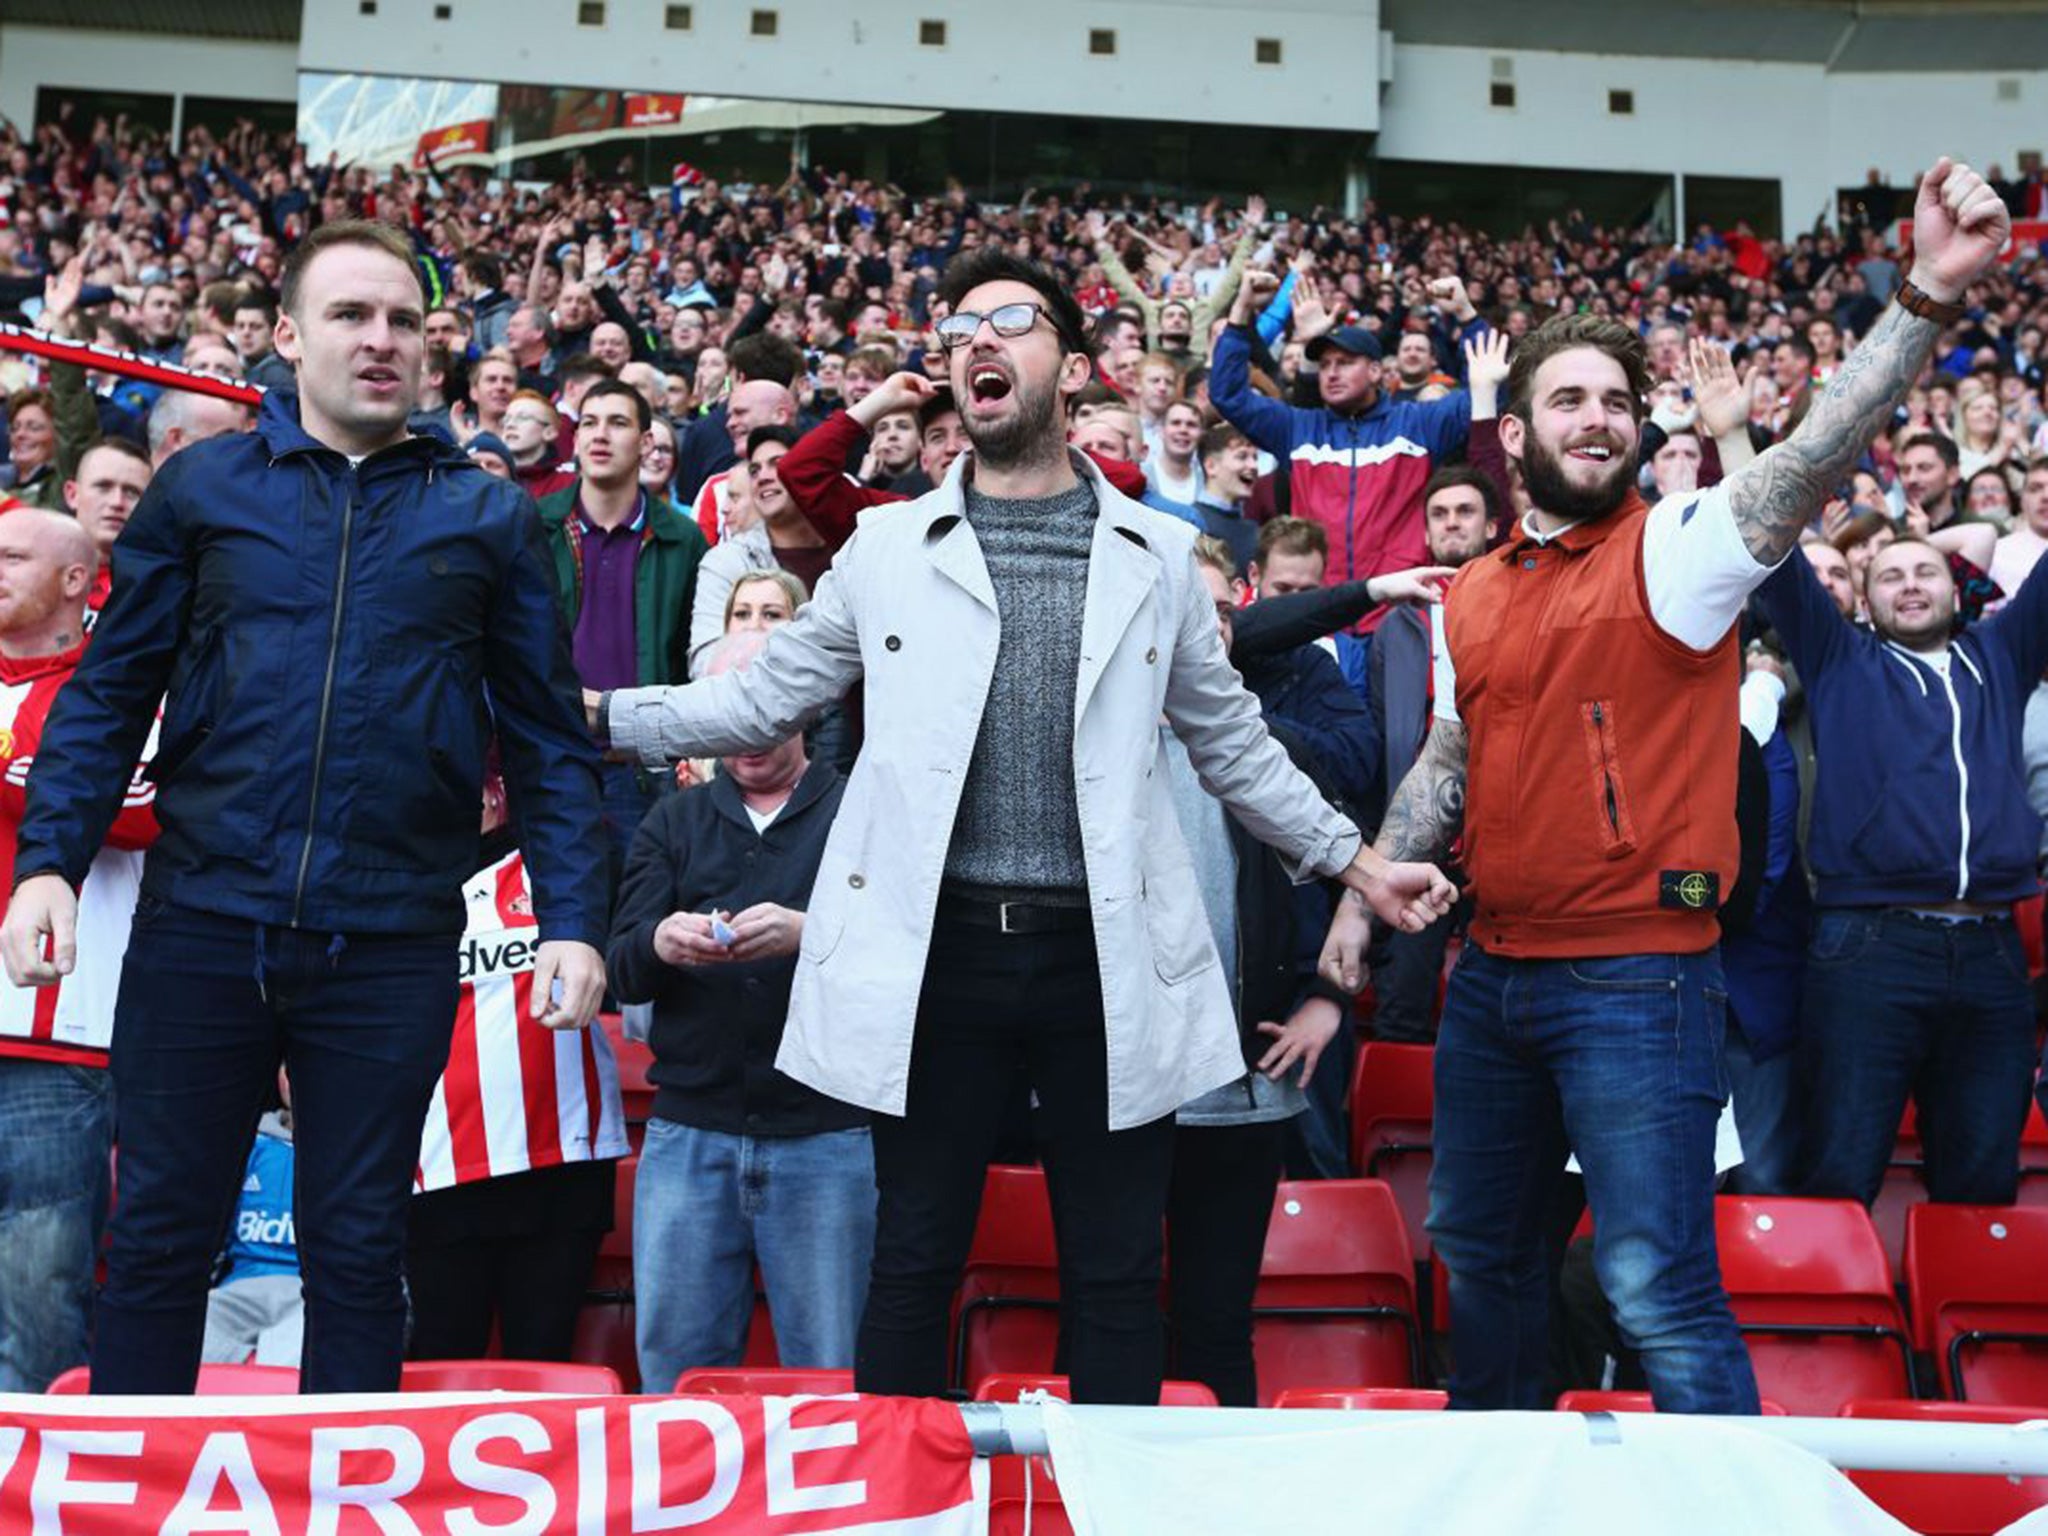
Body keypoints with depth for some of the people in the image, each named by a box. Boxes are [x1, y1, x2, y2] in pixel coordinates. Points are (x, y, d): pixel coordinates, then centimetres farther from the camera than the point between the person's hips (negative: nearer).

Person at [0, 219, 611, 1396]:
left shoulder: (489, 517, 6)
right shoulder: (204, 486, 7)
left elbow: (551, 739, 6)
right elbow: (108, 695, 7)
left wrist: (576, 919, -2)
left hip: (393, 944, 0)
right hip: (201, 924, 1)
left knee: (358, 1250, 9)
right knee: (160, 1237, 9)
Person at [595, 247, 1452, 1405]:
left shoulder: (1157, 556, 8)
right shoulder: (890, 549, 7)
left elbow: (1233, 742, 15)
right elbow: (760, 702, 9)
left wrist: (1360, 863, 12)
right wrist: (585, 712, 0)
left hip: (1106, 958, 0)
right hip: (935, 954, 0)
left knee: (1117, 1274, 8)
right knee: (915, 1263, 8)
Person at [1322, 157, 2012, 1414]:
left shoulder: (1673, 549, -6)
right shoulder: (1475, 594, 11)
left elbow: (1815, 461, -22)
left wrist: (1931, 296, -35)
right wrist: (1362, 894, 13)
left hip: (1637, 978, -6)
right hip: (1494, 971, 7)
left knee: (1659, 1286, -7)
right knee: (1482, 1250, 20)